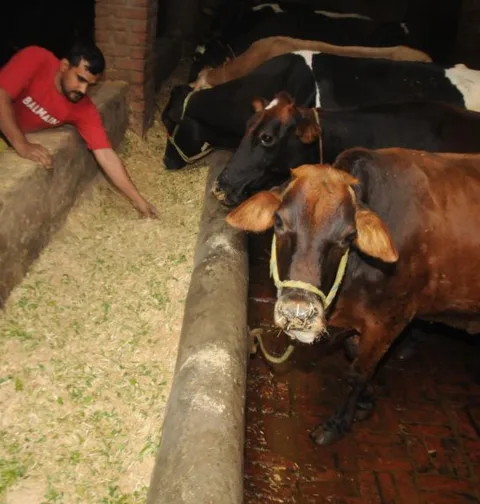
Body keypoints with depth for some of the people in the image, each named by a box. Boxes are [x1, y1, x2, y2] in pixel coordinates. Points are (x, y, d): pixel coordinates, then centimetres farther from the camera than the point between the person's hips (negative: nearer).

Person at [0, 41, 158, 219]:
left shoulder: (84, 109, -20)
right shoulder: (36, 60, -29)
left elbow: (106, 155, -21)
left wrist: (139, 201, -25)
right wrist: (22, 145, -42)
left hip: (18, 135, 3)